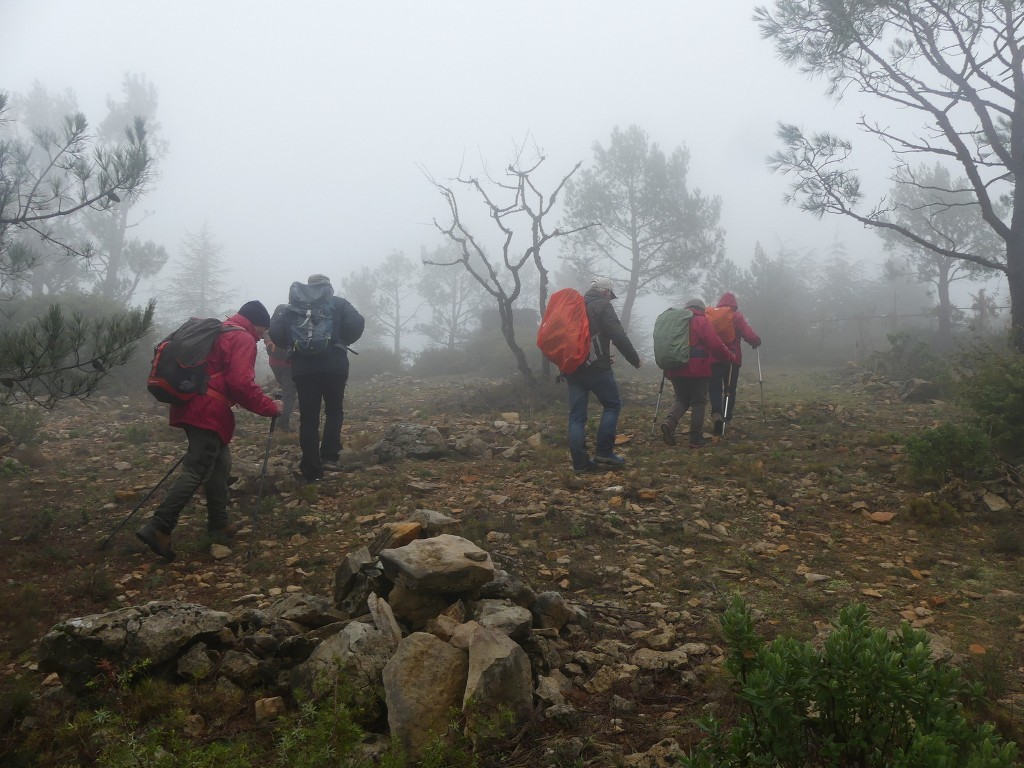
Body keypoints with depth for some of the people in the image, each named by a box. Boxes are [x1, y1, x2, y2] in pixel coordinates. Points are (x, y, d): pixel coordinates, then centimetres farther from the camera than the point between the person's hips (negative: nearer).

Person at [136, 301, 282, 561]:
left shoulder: (218, 332, 24)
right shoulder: (244, 340, -6)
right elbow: (242, 384, -18)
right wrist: (270, 407, -9)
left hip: (191, 406, 10)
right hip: (209, 412, -10)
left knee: (220, 462, 17)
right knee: (197, 471, -11)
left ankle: (219, 525, 20)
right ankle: (157, 528, -17)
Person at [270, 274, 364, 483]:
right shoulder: (339, 304, 9)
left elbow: (275, 330, 1)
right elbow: (357, 323, -7)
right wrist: (344, 341, 9)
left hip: (304, 368, 1)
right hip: (334, 365, -1)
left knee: (308, 417, 6)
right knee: (334, 411, 17)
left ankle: (312, 470, 4)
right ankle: (330, 456, -2)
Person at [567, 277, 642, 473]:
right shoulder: (602, 306, -4)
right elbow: (619, 337, -12)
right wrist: (635, 359, -2)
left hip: (572, 367, 6)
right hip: (596, 367, -6)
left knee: (576, 415, 4)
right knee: (612, 405, 10)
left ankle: (580, 463, 0)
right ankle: (603, 452, 4)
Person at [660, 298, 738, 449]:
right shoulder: (701, 321, -4)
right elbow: (716, 345, -10)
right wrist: (731, 357, 2)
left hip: (676, 370, 5)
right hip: (697, 370, -5)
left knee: (681, 399, 16)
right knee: (698, 403, 4)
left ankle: (669, 422, -12)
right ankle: (696, 439, 3)